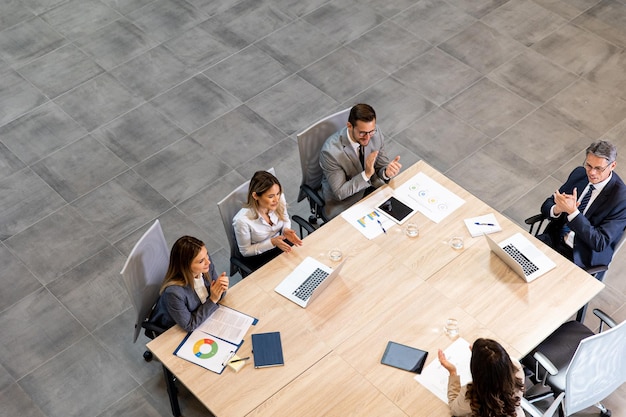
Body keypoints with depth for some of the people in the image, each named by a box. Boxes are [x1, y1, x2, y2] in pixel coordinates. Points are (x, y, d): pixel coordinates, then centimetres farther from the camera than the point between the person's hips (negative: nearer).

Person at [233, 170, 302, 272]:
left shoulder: (279, 199, -21)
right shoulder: (242, 220, -33)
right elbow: (245, 251, -16)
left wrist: (286, 230, -19)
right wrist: (272, 242, -27)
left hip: (280, 243, 4)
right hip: (258, 257, -4)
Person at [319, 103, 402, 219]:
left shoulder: (376, 133, -14)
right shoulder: (330, 151, -28)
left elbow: (381, 167, -1)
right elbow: (339, 193, -22)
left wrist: (387, 172, -26)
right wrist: (366, 174, -35)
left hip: (372, 188, 5)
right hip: (342, 203, -5)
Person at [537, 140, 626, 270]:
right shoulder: (580, 173, 2)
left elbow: (600, 243, -22)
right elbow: (546, 206, 5)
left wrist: (573, 211, -30)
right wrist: (557, 209, -21)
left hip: (579, 257, -6)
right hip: (554, 240, 6)